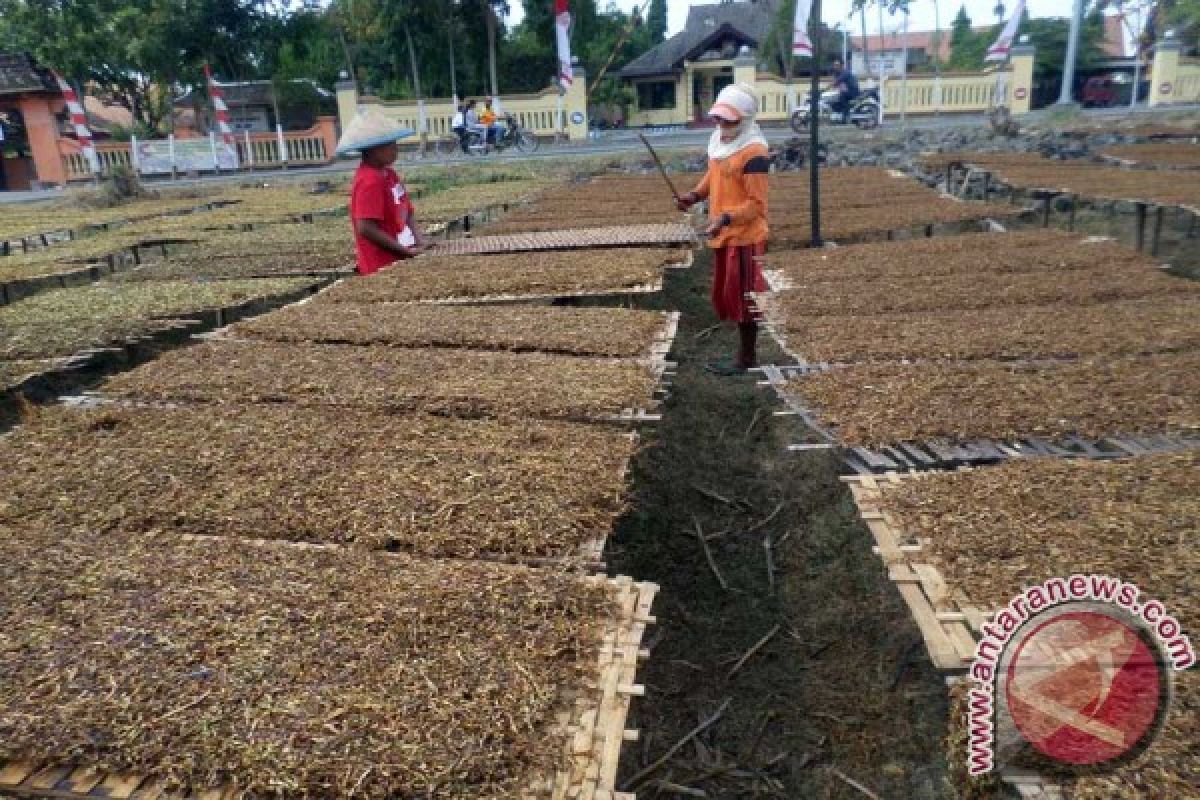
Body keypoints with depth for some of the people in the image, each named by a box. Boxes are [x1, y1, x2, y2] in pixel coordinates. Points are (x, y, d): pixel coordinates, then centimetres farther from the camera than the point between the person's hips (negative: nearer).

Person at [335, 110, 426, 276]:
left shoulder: (388, 174, 9)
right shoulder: (370, 181, -18)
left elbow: (408, 212, 16)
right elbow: (365, 228, -24)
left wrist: (418, 240, -1)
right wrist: (405, 250, -18)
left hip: (399, 261, 9)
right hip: (383, 268, -9)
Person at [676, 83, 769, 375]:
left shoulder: (754, 153, -18)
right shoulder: (719, 140, 8)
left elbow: (756, 204, -20)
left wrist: (726, 218, -33)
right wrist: (696, 195, 5)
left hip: (744, 236, -9)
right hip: (723, 235, 9)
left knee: (742, 296, -1)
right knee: (724, 295, 15)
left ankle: (746, 358, 12)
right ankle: (746, 351, 28)